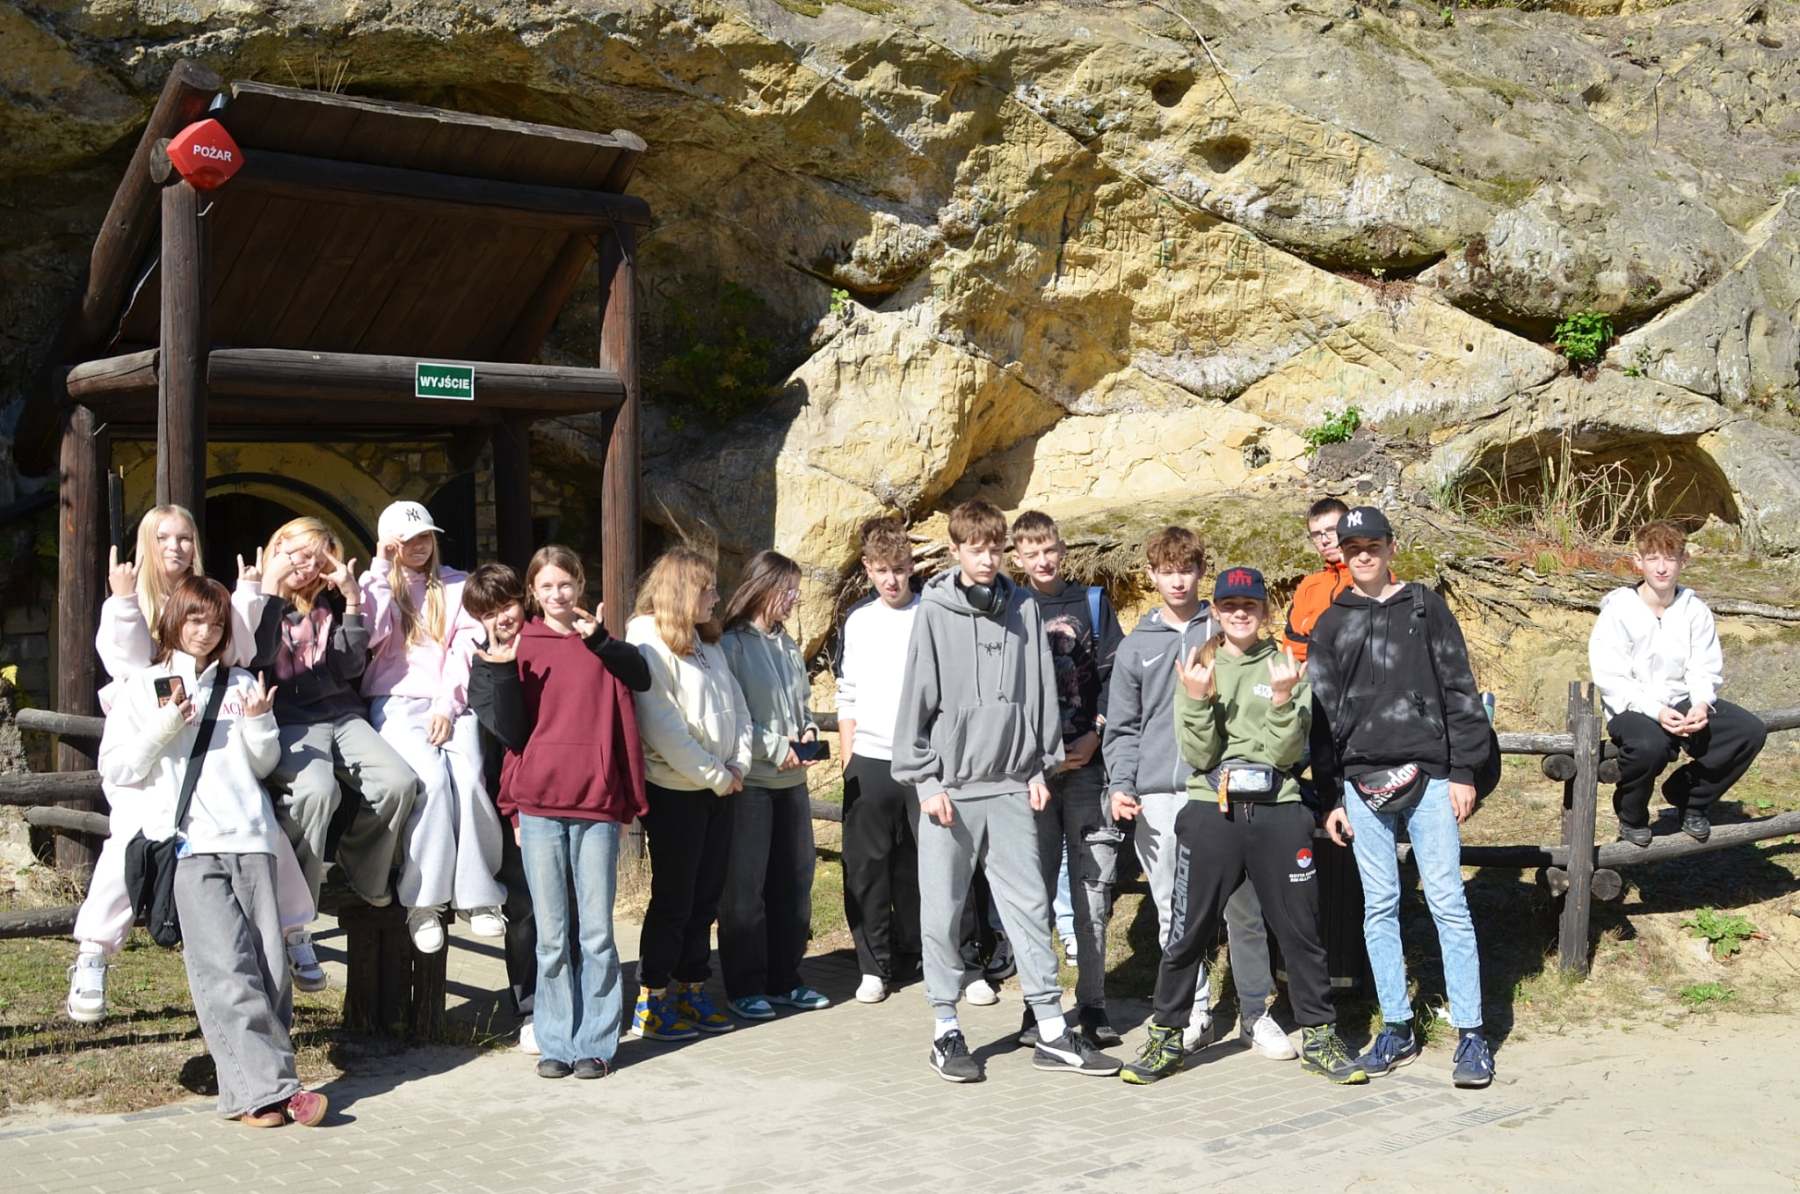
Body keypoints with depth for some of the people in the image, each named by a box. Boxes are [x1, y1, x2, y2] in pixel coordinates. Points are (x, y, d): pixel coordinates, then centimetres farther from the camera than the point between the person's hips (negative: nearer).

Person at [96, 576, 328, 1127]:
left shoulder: (240, 684, 20)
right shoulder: (142, 688, 12)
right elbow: (116, 770, 7)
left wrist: (259, 722, 2)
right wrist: (163, 727, -6)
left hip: (251, 838, 3)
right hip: (191, 845, -3)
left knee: (270, 965, -5)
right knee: (227, 969, -14)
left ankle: (255, 1087, 2)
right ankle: (264, 1086, -17)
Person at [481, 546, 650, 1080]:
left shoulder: (602, 644, 9)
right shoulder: (520, 647, 6)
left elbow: (640, 677, -13)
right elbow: (512, 733, -1)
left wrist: (597, 638, -26)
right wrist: (504, 670, -13)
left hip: (597, 804, 0)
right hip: (539, 806, 0)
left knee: (596, 931, 2)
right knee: (552, 935, 5)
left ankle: (595, 1043, 10)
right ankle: (556, 1042, 13)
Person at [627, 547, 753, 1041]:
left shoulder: (707, 642, 13)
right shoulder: (647, 644, -13)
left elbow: (736, 705, 14)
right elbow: (662, 728, -18)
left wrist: (738, 765, -1)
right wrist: (715, 776, -14)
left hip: (719, 788, 8)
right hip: (674, 791, -7)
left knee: (705, 896, 11)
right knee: (673, 899, -1)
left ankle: (691, 991, 20)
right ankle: (651, 1001, 9)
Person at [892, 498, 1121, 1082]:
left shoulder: (1024, 609, 7)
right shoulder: (935, 613, -2)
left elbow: (1041, 691, 10)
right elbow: (916, 700, -3)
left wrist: (1042, 766, 6)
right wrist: (926, 780, -7)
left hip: (1010, 786, 3)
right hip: (950, 787, -2)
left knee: (1029, 906, 4)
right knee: (943, 912, 3)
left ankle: (1052, 1030, 10)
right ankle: (946, 1030, 15)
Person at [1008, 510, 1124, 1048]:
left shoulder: (1093, 603, 10)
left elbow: (1113, 677, 7)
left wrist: (1094, 737, -6)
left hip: (1087, 762, 1)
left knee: (1093, 885, 0)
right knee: (1035, 888, 0)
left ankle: (1092, 1003, 8)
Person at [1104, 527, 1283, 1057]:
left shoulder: (1226, 634, 8)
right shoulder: (1135, 647, 11)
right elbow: (1122, 728, 12)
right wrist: (1120, 785, -1)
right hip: (1157, 795, 1)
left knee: (1243, 907, 0)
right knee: (1174, 913, 4)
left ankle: (1255, 1011, 12)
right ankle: (1194, 1012, 13)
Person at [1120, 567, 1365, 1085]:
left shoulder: (1288, 668, 6)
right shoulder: (1199, 668, 6)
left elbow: (1286, 752, -4)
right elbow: (1198, 756, -3)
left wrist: (1283, 699, -19)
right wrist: (1197, 700, -17)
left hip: (1278, 813, 0)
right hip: (1210, 811, 0)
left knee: (1301, 931, 5)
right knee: (1188, 932, 2)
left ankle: (1319, 1038, 18)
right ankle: (1165, 1038, 15)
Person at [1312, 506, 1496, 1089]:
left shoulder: (1426, 608, 6)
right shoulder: (1331, 624, 11)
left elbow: (1459, 690, 3)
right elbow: (1321, 715, 11)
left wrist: (1463, 772, -4)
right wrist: (1331, 796, 7)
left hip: (1428, 775, -2)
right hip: (1362, 783, 3)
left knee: (1447, 901, -5)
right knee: (1379, 905, 5)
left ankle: (1471, 1033, 0)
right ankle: (1397, 1027, 14)